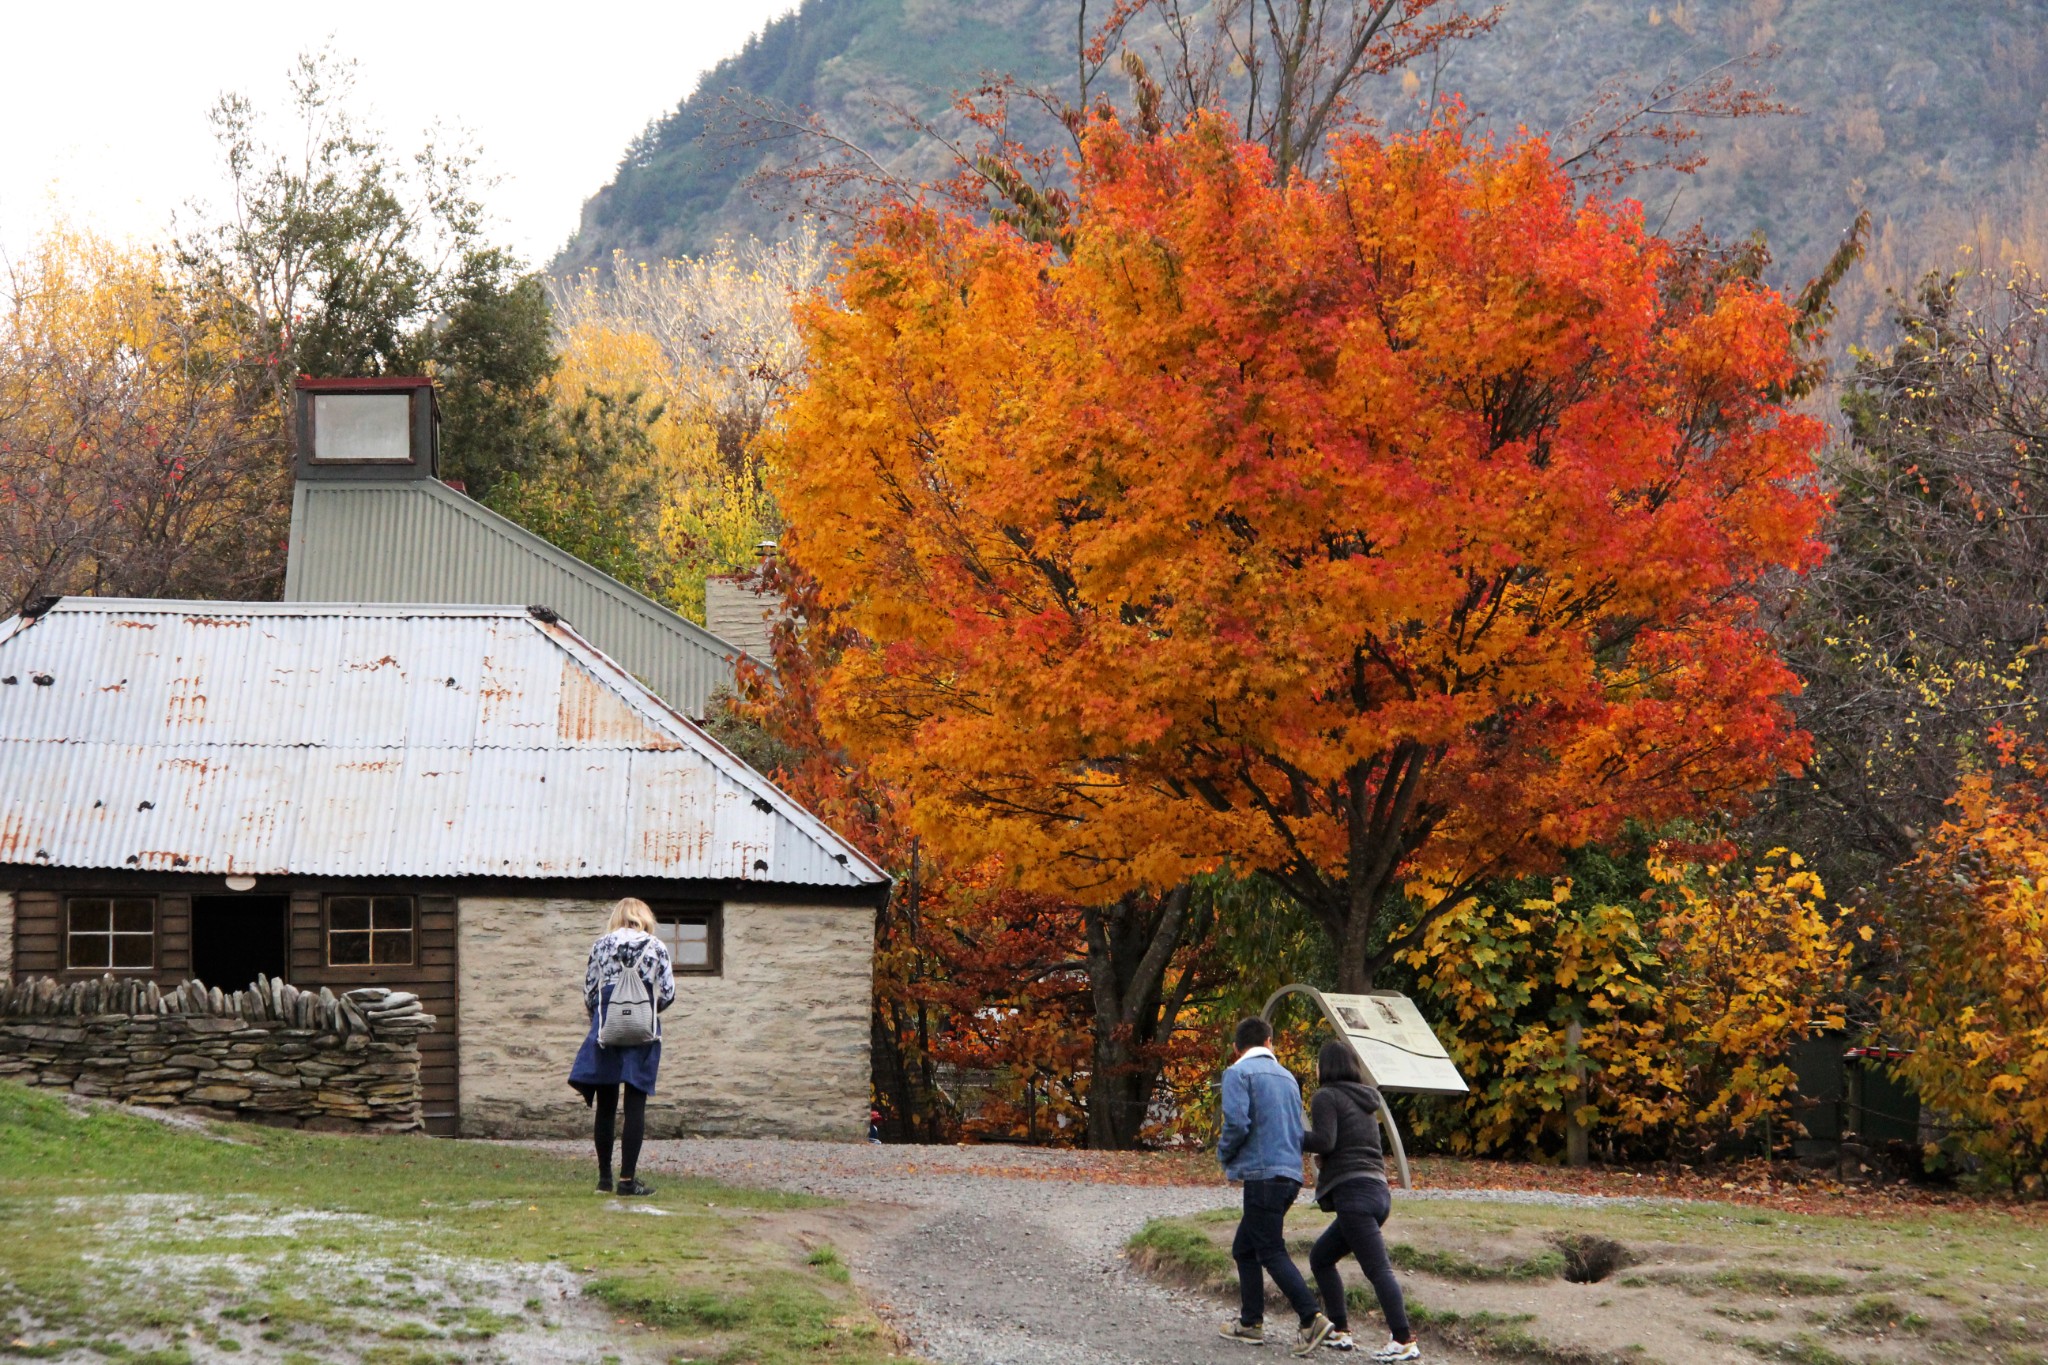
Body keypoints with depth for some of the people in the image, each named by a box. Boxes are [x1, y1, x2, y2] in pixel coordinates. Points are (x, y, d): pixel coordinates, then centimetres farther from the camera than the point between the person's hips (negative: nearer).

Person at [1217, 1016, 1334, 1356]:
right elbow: (1299, 1129, 18)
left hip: (1262, 1173, -8)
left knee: (1271, 1252, -9)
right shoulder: (1287, 1077, 19)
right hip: (1291, 1172, 8)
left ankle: (1311, 1318, -21)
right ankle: (1250, 1321, 19)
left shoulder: (1238, 1073, -4)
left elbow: (1237, 1123, -16)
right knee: (1244, 1249, 18)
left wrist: (1224, 1153, 2)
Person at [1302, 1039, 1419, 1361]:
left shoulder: (1326, 1097, -2)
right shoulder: (1365, 1100, 23)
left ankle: (1404, 1341, -22)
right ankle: (1339, 1331, 15)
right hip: (1378, 1191, 9)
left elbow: (1324, 1141, -14)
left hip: (1353, 1190, -9)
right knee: (1321, 1256, 19)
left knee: (1378, 1268, -15)